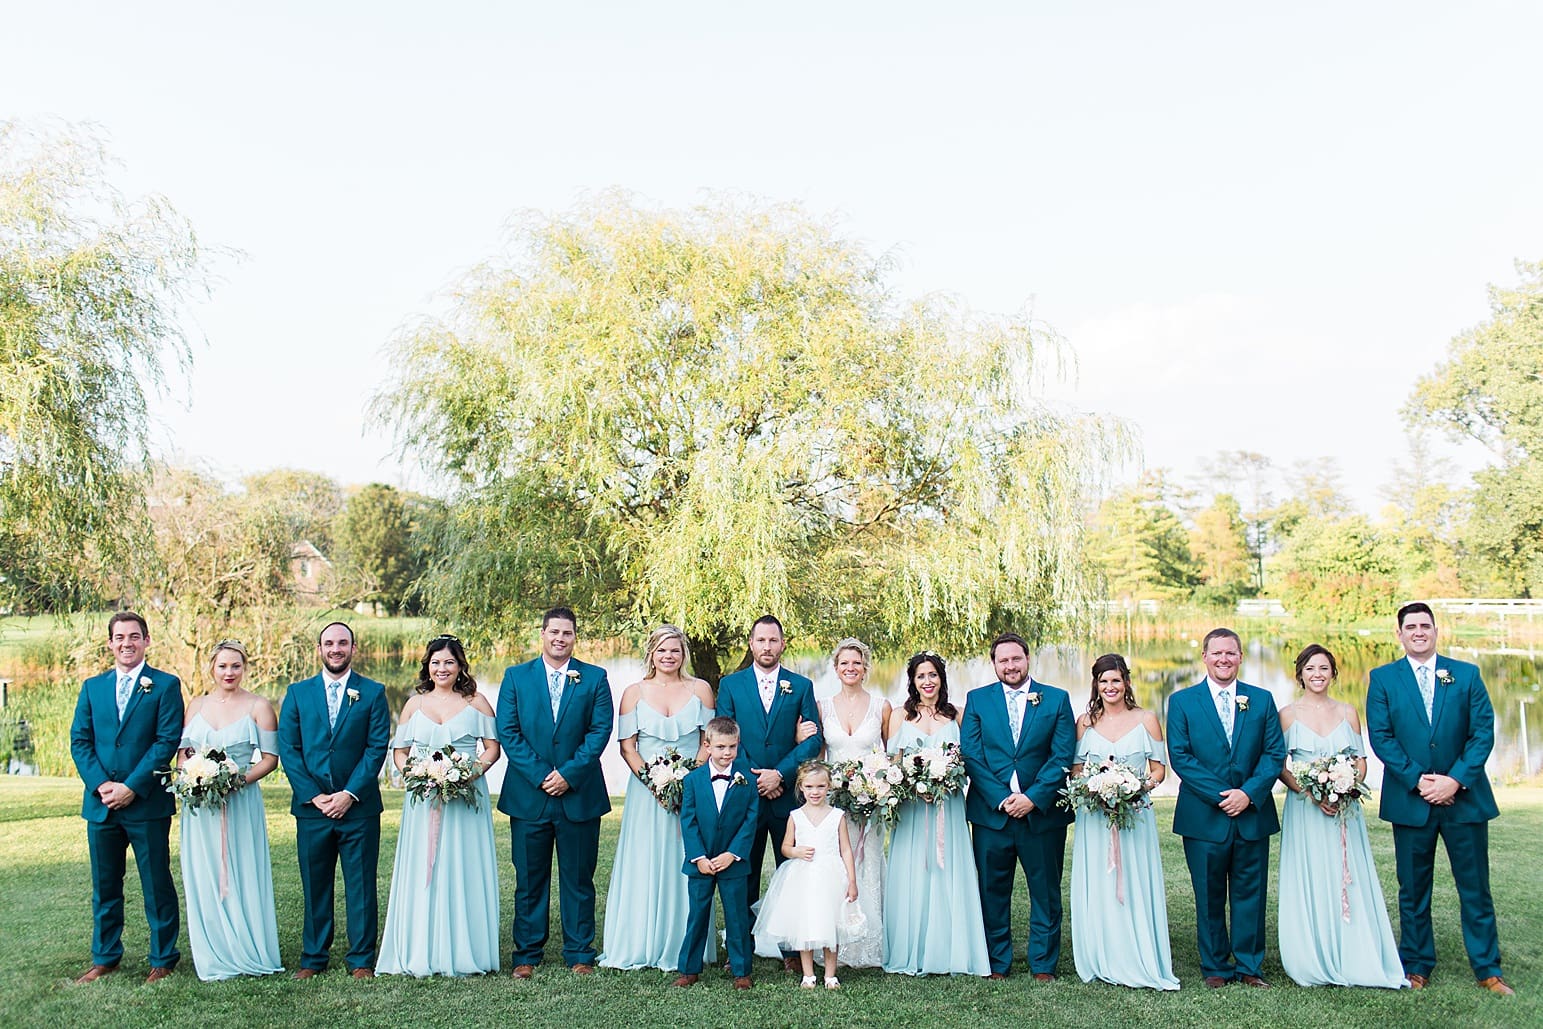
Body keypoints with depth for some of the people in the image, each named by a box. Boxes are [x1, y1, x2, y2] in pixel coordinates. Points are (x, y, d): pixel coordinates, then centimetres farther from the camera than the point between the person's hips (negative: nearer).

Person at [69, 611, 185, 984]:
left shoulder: (166, 685, -1)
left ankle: (163, 960, 15)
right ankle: (105, 958, 26)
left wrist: (131, 787, -14)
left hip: (147, 803, -4)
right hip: (100, 804, 4)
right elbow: (79, 741, 7)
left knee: (157, 886, 4)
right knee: (104, 887, 13)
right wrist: (100, 785, -8)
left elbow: (167, 742, -8)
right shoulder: (92, 687, 12)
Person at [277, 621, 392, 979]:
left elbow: (377, 747, -3)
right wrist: (313, 795, -8)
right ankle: (313, 958, 21)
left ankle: (361, 960, 13)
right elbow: (288, 748, 2)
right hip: (311, 806, 2)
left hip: (358, 806, -1)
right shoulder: (298, 692, 8)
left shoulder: (373, 693, 3)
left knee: (361, 886, 4)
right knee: (314, 886, 9)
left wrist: (349, 794, -12)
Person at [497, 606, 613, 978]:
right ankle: (527, 954, 18)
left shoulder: (595, 678, 4)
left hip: (579, 794, 0)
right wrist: (540, 776, -10)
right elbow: (507, 731, -1)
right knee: (529, 879, 8)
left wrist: (569, 774, -12)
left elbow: (600, 730, -3)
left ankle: (579, 954, 17)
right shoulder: (516, 677, 6)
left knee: (578, 878, 7)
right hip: (527, 794, 1)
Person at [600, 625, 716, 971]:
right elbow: (627, 747, 1)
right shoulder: (634, 693, 3)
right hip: (646, 790, 0)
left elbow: (710, 741, 3)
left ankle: (683, 948, 13)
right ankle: (641, 947, 11)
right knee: (644, 866, 2)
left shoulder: (699, 689, 4)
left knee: (687, 869, 3)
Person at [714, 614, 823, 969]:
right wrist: (755, 779, -9)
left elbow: (813, 740, -1)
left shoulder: (801, 686, 6)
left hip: (788, 794, 0)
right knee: (743, 875, 8)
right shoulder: (730, 685, 6)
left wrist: (779, 774, -13)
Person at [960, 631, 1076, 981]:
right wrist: (1001, 798, -12)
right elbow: (970, 755, -1)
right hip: (991, 811, 1)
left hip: (1042, 812, 0)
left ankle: (1043, 965, 20)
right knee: (993, 891, 7)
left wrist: (1033, 798, -13)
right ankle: (997, 964, 19)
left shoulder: (1056, 699, 4)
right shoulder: (977, 700, 6)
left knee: (1046, 892, 7)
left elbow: (1062, 756, -3)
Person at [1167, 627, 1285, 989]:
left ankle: (1250, 966, 19)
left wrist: (1248, 793, -12)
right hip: (1203, 816, -1)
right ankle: (1215, 967, 18)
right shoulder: (1182, 701, 2)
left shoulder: (1261, 700, 8)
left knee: (1250, 893, 7)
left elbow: (1275, 753, 2)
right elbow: (1179, 756, -5)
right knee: (1209, 896, 6)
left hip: (1252, 813, 2)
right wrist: (1220, 795, -13)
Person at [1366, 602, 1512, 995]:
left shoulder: (1467, 675, 5)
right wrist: (1417, 780, -13)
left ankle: (1487, 969, 17)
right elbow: (1380, 736, -3)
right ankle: (1416, 966, 19)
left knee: (1475, 887, 6)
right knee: (1413, 889, 8)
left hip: (1464, 797, 0)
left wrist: (1456, 780, -12)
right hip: (1410, 800, 0)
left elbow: (1483, 731, -2)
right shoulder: (1383, 679, 3)